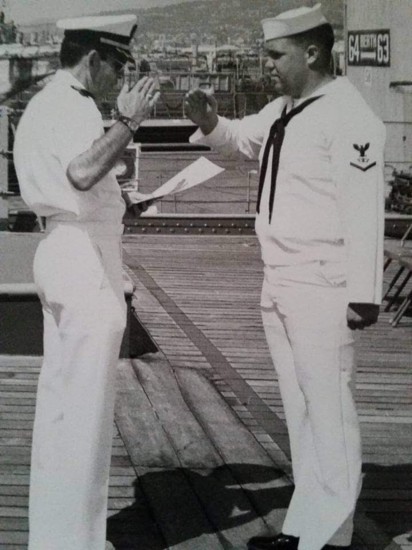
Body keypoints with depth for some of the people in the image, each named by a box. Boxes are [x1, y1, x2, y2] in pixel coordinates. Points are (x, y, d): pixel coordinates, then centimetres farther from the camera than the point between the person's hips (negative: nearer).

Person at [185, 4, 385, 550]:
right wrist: (209, 122, 7)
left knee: (329, 412, -3)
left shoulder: (348, 118, -16)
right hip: (279, 283, 9)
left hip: (321, 288, -9)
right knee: (298, 410, 16)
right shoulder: (283, 110, 11)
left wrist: (363, 294, -22)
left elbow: (363, 211, -20)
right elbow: (240, 137, 30)